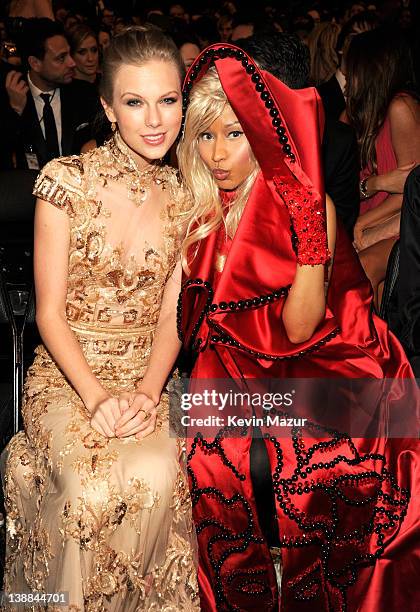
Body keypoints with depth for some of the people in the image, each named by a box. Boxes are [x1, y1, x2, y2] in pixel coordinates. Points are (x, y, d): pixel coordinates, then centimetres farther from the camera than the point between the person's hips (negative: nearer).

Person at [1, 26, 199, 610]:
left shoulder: (182, 198, 3)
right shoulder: (67, 181, -8)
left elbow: (170, 315, 3)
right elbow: (50, 311, -7)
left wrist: (148, 391, -15)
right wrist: (97, 395, -21)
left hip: (146, 376, 3)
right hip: (67, 373, -2)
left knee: (157, 476, -29)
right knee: (94, 489, -30)